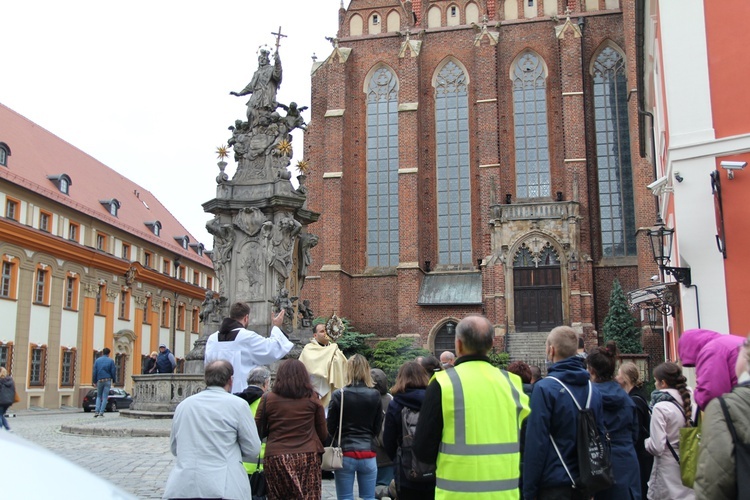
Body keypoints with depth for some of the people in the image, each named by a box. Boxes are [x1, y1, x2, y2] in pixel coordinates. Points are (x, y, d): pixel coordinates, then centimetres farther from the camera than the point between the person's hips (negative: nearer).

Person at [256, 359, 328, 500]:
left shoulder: (268, 399, 2)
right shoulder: (312, 398, 4)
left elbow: (258, 430, 7)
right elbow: (323, 434, 8)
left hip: (276, 458, 0)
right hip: (308, 457, 0)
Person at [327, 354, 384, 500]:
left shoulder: (338, 395, -8)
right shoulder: (375, 395, -4)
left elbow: (331, 428, -2)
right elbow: (378, 429, 4)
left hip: (345, 454, -1)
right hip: (368, 454, 1)